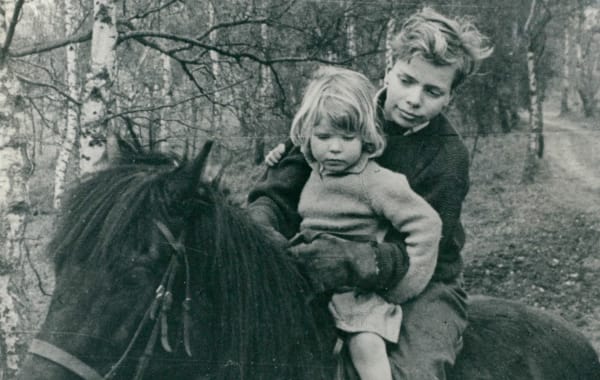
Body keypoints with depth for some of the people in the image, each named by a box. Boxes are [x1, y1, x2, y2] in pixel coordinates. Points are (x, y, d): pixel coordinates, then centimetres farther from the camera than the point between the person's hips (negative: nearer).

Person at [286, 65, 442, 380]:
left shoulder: (378, 182, -15)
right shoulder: (315, 175, 7)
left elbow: (426, 225, -17)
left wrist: (401, 287, -16)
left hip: (361, 290, -7)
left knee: (365, 345, -26)